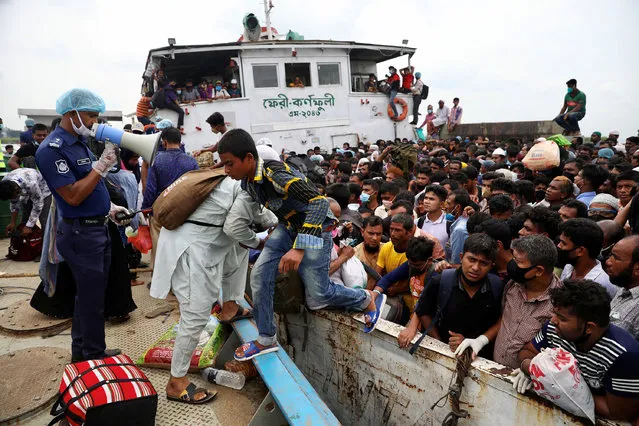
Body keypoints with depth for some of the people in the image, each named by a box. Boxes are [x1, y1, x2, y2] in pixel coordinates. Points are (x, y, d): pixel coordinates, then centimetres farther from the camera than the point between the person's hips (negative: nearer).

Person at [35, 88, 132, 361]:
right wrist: (101, 166, -23)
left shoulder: (79, 143, 12)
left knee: (89, 293, 18)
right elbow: (73, 196, -23)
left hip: (97, 228, 9)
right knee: (92, 297, 1)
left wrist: (109, 208, 11)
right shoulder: (53, 149, -17)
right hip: (81, 233, -9)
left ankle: (81, 350, 34)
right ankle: (95, 356, 18)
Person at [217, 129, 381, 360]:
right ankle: (266, 340, 11)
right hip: (288, 227, 8)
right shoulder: (246, 180, -6)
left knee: (318, 297, 0)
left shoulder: (275, 175, -33)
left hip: (314, 228, -7)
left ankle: (368, 299, 27)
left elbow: (320, 202, -42)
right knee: (260, 274, -5)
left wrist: (299, 248, -47)